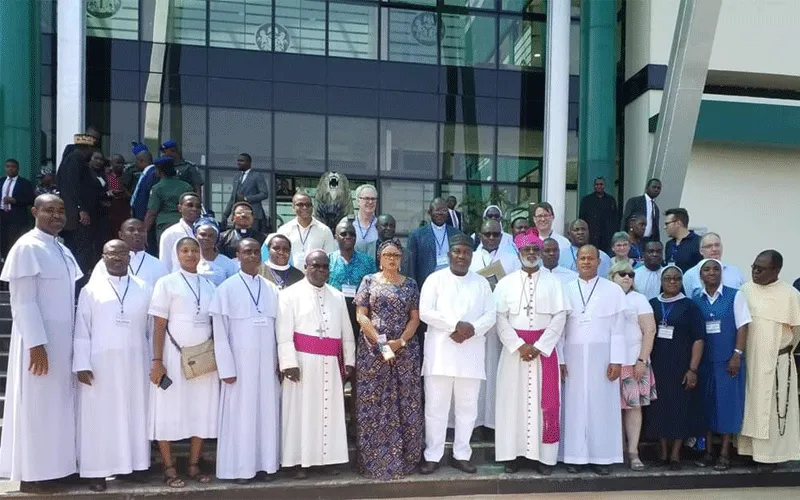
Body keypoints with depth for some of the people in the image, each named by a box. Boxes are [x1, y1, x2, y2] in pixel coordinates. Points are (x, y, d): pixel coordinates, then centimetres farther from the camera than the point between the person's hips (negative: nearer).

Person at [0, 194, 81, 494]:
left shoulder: (62, 250, 11)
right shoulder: (27, 247, -13)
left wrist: (72, 340, 12)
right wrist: (36, 344, -21)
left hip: (63, 339, 8)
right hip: (40, 340, -8)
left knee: (58, 404, 13)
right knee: (36, 406, 2)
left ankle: (53, 466, 24)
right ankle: (32, 475, 14)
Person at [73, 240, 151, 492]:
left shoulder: (144, 289, 6)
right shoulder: (91, 289, 2)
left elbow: (153, 328, 6)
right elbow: (82, 330, -1)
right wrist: (82, 364, -8)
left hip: (135, 362, 2)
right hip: (100, 363, -1)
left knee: (134, 413, 7)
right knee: (100, 416, 3)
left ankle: (135, 464, 16)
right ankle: (98, 471, 10)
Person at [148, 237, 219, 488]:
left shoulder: (209, 286, 10)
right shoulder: (166, 283, -2)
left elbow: (215, 324, 11)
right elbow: (159, 325, -6)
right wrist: (157, 361, -12)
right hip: (175, 355, -4)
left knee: (202, 412, 6)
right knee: (169, 412, 1)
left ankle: (194, 465, 16)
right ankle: (169, 468, 12)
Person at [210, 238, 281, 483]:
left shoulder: (271, 289, 7)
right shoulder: (226, 288, -4)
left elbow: (279, 327, 8)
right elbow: (220, 332, -6)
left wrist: (281, 361, 4)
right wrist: (227, 368, -10)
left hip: (267, 361, 3)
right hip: (240, 362, -3)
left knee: (268, 412, 8)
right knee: (241, 413, 3)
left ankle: (266, 463, 19)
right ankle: (241, 468, 15)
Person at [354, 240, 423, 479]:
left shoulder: (410, 284, 8)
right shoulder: (369, 281, 4)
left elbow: (415, 317, 4)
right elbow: (361, 316, -1)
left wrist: (400, 341, -11)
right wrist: (380, 341, -12)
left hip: (405, 350, 2)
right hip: (372, 349, -1)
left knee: (405, 402, 3)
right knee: (374, 403, 0)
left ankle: (403, 459, 15)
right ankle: (376, 460, 10)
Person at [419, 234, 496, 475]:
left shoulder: (481, 282, 12)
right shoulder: (435, 279, 3)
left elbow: (490, 314, 5)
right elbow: (425, 312, -7)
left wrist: (472, 329, -14)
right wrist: (456, 325, -16)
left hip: (470, 353, 3)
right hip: (440, 352, -2)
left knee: (468, 407, 8)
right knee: (436, 407, 1)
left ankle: (461, 455, 21)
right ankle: (432, 456, 12)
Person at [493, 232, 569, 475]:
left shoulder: (553, 282, 3)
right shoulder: (506, 283, 4)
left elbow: (560, 317, -3)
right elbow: (500, 318, -1)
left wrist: (539, 347, -12)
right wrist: (519, 345, -12)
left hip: (545, 349, 0)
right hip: (514, 348, 0)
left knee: (545, 401, 2)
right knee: (514, 400, 3)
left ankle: (545, 456, 10)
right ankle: (512, 453, 11)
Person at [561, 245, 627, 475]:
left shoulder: (614, 290, 1)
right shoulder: (566, 290, 4)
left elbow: (618, 329, -1)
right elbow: (560, 327, 3)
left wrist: (616, 360, -6)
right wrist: (559, 359, -2)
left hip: (602, 357, -1)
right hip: (573, 357, 1)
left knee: (602, 406, 3)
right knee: (575, 406, 4)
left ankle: (602, 457, 13)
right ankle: (575, 456, 12)